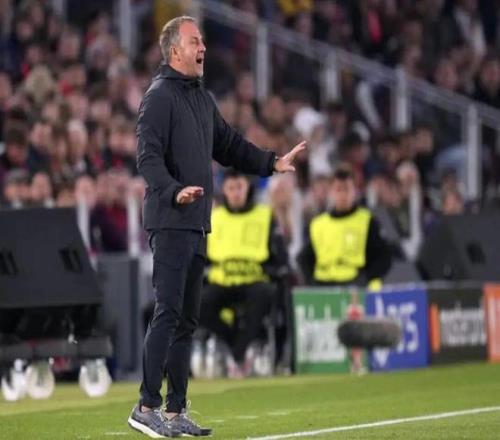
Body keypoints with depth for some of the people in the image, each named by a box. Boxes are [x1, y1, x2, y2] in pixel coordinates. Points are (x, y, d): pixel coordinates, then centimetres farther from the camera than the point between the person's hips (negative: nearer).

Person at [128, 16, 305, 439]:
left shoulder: (202, 97, 19)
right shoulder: (160, 96, -10)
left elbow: (228, 145, 29)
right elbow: (148, 157, -20)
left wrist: (273, 162, 21)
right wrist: (174, 191, -34)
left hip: (197, 222, 9)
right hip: (170, 222, -9)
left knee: (187, 318, 10)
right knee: (168, 312, -12)